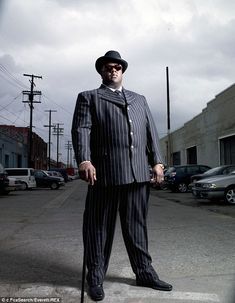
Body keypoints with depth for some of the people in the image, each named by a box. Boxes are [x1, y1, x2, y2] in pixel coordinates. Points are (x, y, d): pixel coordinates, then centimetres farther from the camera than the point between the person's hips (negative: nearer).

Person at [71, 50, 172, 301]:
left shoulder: (139, 99, 26)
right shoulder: (89, 98, 13)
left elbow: (151, 131, 19)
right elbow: (81, 130, -1)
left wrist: (157, 161, 7)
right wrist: (84, 161, -17)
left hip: (138, 172, 4)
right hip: (106, 171, -3)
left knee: (137, 224, 11)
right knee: (100, 226, 4)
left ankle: (144, 273, 23)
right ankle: (95, 278, 17)